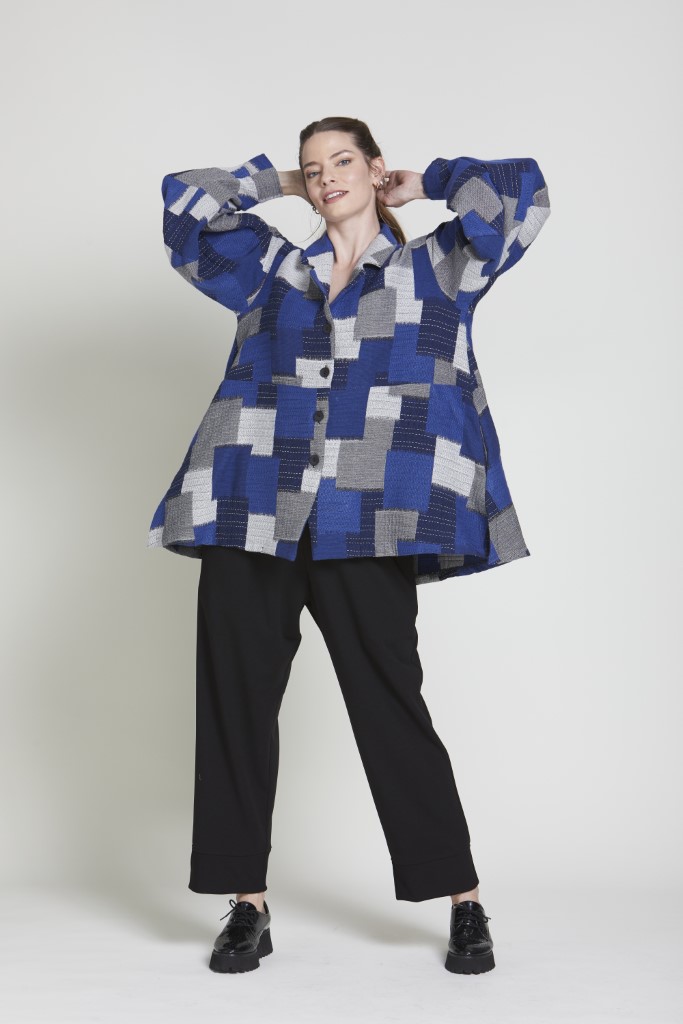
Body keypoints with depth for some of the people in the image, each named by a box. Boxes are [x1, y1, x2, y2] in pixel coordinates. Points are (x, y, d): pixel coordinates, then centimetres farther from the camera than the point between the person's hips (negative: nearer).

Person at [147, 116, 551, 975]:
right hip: (251, 518, 3)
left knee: (392, 709, -3)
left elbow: (519, 192, 8)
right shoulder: (272, 270, 21)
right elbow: (184, 201, 25)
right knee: (235, 703, 2)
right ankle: (248, 905, 14)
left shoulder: (434, 269, 15)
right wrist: (276, 183, 28)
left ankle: (464, 903, 10)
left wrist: (423, 184, 20)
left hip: (366, 526, -3)